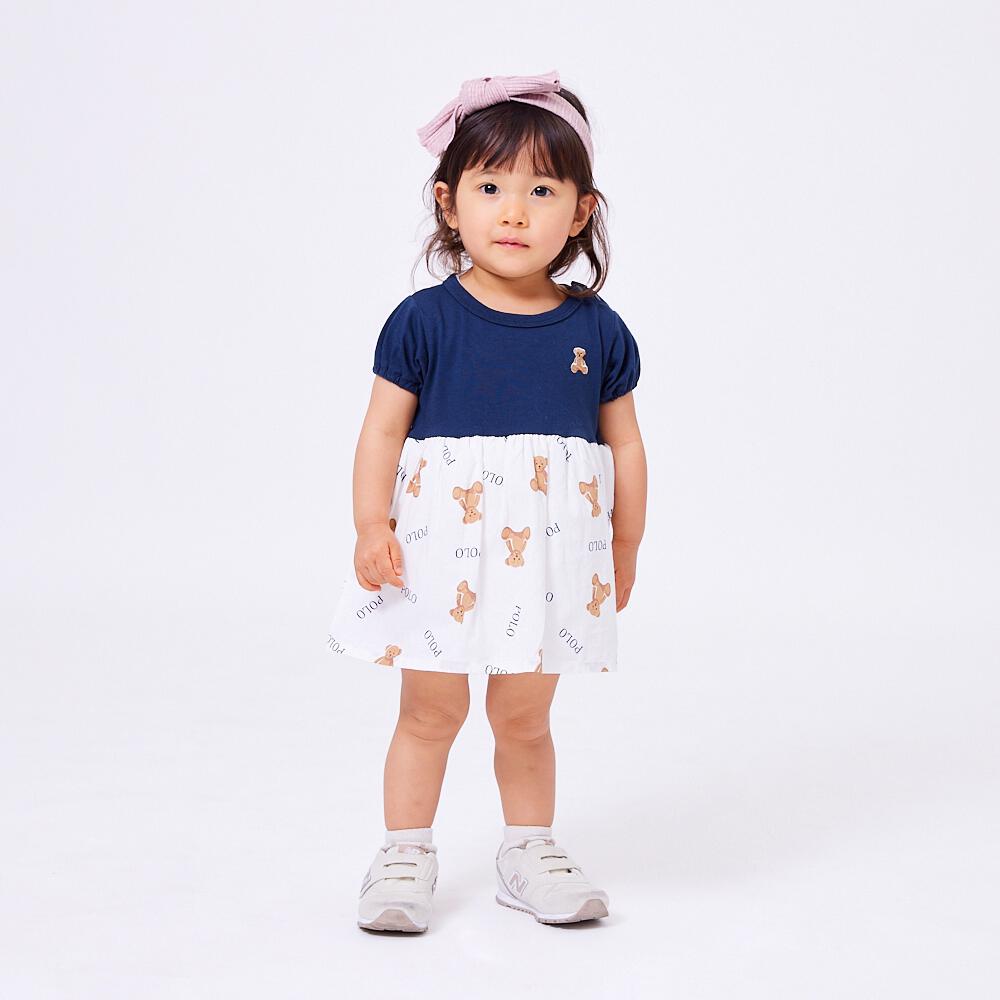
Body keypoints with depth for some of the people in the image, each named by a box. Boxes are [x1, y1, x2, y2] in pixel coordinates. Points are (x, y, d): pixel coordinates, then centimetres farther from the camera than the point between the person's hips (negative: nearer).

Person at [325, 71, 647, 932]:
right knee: (431, 709, 8)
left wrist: (623, 553, 12)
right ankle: (406, 856, 23)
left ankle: (529, 853, 30)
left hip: (550, 557, 2)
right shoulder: (425, 321, -6)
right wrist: (371, 524, -13)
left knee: (523, 716, 12)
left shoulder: (596, 332, 0)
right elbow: (383, 429, -3)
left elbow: (624, 446, 8)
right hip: (440, 549, -1)